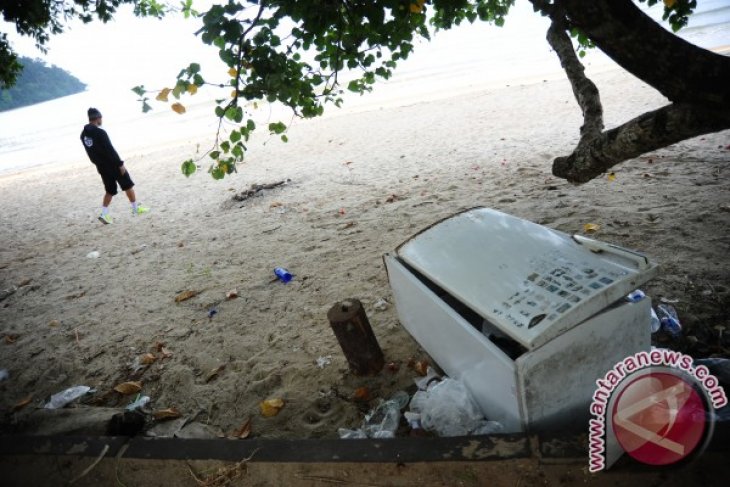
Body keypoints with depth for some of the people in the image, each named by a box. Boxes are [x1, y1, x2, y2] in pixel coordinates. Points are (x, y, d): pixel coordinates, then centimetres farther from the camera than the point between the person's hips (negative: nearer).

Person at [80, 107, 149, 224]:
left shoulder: (84, 135, 4)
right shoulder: (100, 132, -20)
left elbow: (91, 153, 11)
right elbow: (110, 150, -21)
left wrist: (99, 163, 19)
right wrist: (120, 164, -15)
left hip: (101, 167, 7)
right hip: (113, 165, -7)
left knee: (110, 190, 15)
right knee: (128, 185, 9)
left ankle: (104, 214, 7)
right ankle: (136, 208, 17)